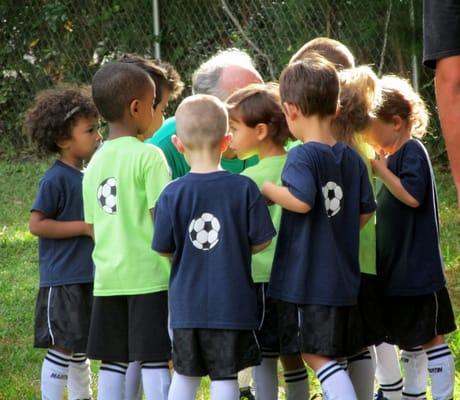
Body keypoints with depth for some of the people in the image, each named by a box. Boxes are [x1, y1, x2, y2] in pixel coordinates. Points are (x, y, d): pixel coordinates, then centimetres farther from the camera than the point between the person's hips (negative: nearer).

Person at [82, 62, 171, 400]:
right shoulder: (148, 156, -9)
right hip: (150, 274, -6)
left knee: (113, 361, 9)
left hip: (107, 278, 6)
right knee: (155, 360, -3)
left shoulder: (95, 163, 11)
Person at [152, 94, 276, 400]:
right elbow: (261, 241, -4)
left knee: (185, 374, 14)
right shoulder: (245, 189, -10)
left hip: (187, 304, 2)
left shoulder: (172, 194, -8)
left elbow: (164, 249, -1)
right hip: (233, 305, -2)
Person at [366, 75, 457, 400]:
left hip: (417, 271, -10)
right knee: (407, 337, 16)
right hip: (396, 269, 10)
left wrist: (381, 169, -21)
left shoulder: (412, 152, -13)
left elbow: (412, 196, -25)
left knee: (430, 337, -4)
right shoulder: (392, 156, 13)